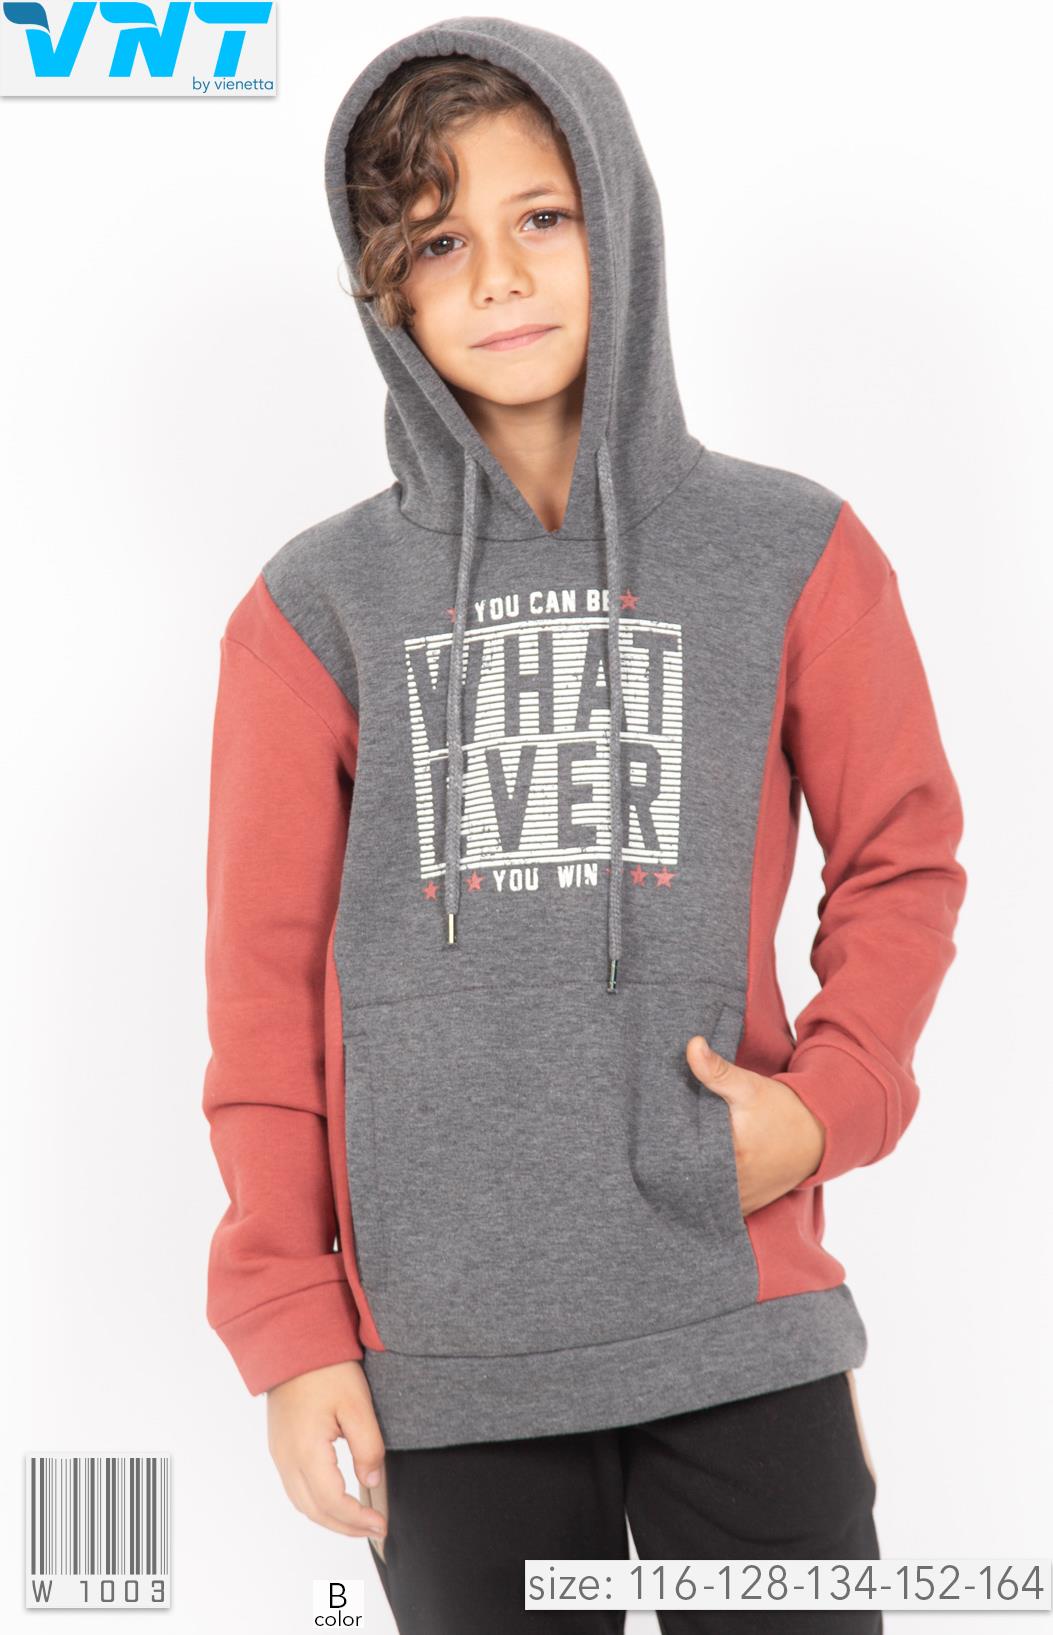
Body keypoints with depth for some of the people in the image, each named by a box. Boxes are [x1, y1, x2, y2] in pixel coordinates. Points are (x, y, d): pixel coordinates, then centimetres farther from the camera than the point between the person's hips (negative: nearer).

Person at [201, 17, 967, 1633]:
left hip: (741, 1318, 0)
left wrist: (833, 1097, -10)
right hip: (440, 1348, 0)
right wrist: (286, 1322, -1)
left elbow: (902, 863, 7)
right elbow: (267, 977, 2)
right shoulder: (319, 607, 1)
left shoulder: (795, 557, 2)